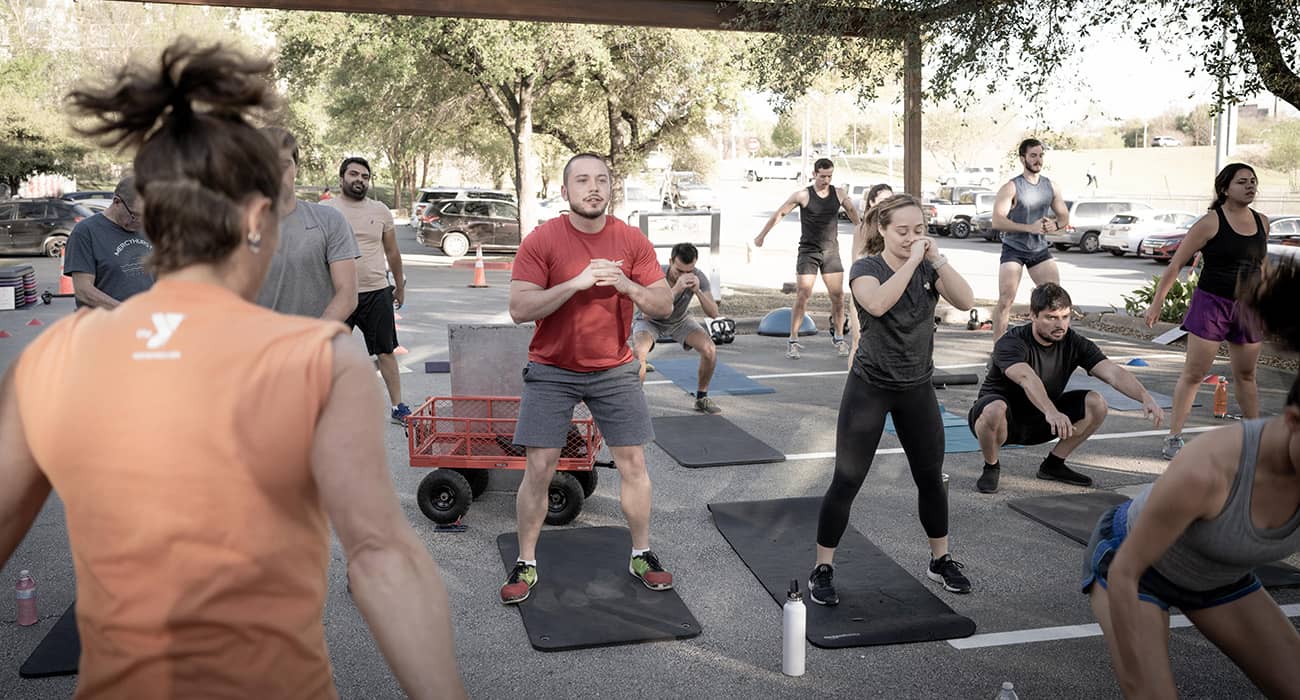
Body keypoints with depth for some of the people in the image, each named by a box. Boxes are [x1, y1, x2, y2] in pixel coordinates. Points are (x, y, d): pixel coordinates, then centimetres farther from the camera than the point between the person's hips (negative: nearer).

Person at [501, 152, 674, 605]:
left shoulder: (632, 241, -3)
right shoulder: (542, 240, -10)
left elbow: (664, 306, -3)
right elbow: (519, 309, -17)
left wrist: (628, 285, -22)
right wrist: (575, 283, -27)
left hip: (614, 371, 2)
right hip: (552, 372, -2)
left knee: (633, 463, 5)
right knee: (538, 469, -2)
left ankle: (641, 555, 23)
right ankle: (526, 564, 15)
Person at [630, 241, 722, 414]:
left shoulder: (698, 278, -22)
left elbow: (714, 314, -24)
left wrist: (697, 291, -40)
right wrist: (677, 289, -51)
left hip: (680, 320, 3)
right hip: (650, 321, -3)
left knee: (710, 349, -18)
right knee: (638, 353, -34)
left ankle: (702, 397, 4)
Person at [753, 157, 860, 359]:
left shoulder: (839, 194, 3)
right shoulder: (803, 195, -7)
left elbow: (852, 212, 21)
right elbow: (779, 214, 0)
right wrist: (762, 236, 4)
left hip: (831, 251, 3)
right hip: (808, 251, -3)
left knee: (838, 296, 0)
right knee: (803, 296, -8)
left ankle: (838, 337, 15)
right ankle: (793, 340, 0)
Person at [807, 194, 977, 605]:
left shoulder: (928, 268, 2)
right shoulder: (865, 268, -10)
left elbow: (965, 301, -15)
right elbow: (877, 303, -33)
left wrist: (936, 258, -19)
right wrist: (912, 260, -29)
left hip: (917, 389, 4)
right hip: (870, 388, -4)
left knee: (931, 478, 13)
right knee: (847, 481, -2)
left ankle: (940, 561, 31)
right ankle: (823, 570, 8)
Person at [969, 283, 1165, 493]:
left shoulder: (1074, 343, -9)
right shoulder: (1010, 344, -26)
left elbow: (1113, 372, -22)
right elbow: (1026, 378, -46)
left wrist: (1146, 398, -40)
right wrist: (1051, 412, -63)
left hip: (1040, 421, 5)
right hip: (1004, 421, -5)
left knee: (1096, 404, -15)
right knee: (995, 410, -41)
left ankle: (1053, 465, 2)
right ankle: (991, 467, -10)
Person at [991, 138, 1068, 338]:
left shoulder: (1051, 187, 6)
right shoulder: (1011, 188, -12)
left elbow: (1065, 217, 13)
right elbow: (997, 221, -22)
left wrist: (1055, 224, -11)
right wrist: (1030, 227, -29)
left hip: (1040, 249, 5)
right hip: (1014, 249, -5)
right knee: (1006, 299, -10)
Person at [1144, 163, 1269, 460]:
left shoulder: (1262, 222, 7)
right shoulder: (1210, 223, -9)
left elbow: (1260, 264, 20)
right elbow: (1176, 264, -7)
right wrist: (1157, 303, -9)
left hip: (1248, 308, 5)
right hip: (1211, 304, -5)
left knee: (1246, 375, 16)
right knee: (1194, 373, -4)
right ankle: (1174, 437, 1)